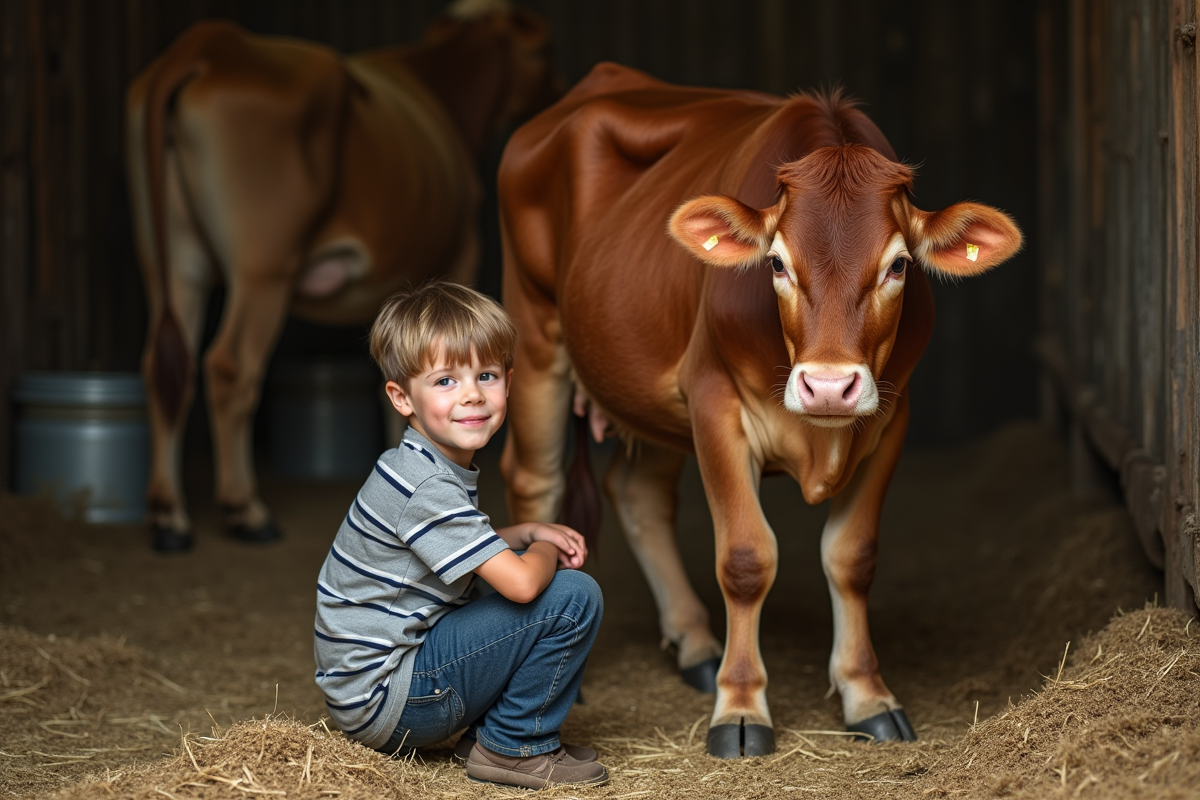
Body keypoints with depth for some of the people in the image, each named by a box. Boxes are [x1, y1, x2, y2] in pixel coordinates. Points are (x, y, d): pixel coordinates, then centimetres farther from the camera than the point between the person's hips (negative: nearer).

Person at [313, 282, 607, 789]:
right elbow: (521, 582, -28)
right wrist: (544, 552, -5)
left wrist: (528, 533, 9)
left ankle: (485, 730, 14)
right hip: (381, 700, -10)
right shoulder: (425, 487, -23)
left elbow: (469, 550, 27)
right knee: (574, 597, -16)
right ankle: (514, 747, -3)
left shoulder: (422, 467, 7)